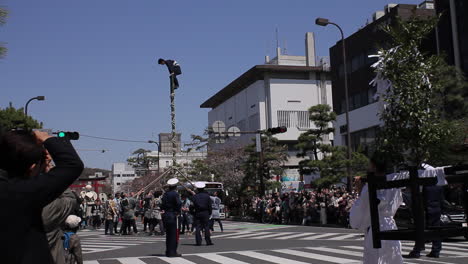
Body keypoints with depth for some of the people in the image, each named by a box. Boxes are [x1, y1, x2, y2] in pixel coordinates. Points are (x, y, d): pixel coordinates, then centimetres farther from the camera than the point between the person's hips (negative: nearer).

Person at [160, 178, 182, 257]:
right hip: (172, 216, -7)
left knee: (168, 234, 14)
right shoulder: (175, 194, -12)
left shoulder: (165, 194, 9)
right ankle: (172, 252, -1)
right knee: (173, 234, -1)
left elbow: (162, 205, 8)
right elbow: (179, 203, -20)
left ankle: (168, 251, 21)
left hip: (165, 215, 7)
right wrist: (178, 211, -6)